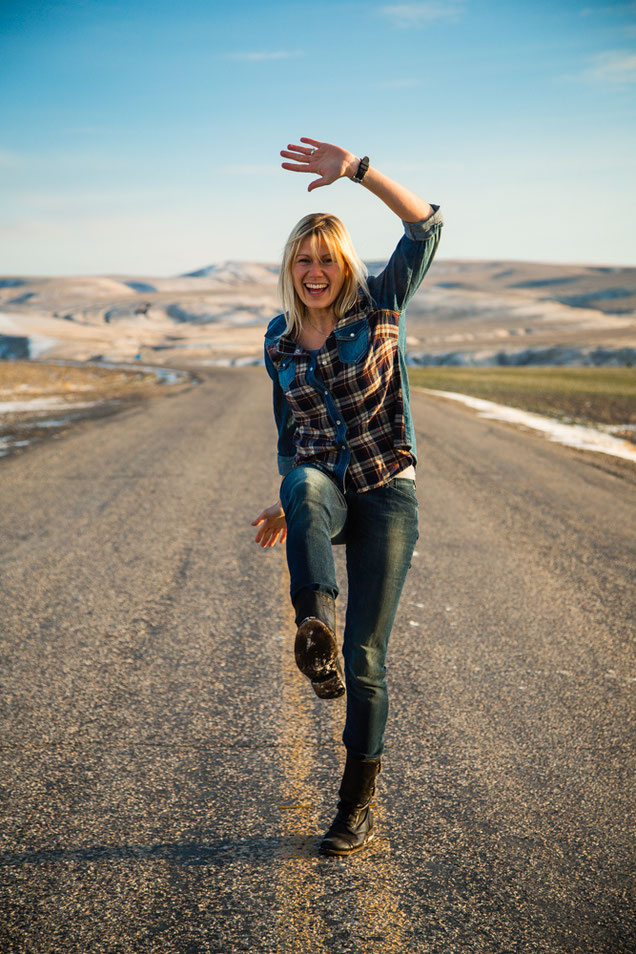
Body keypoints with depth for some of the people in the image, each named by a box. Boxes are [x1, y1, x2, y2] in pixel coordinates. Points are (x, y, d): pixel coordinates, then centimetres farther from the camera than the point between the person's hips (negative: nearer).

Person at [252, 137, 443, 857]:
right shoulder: (279, 340, 7)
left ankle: (357, 807, 13)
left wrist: (356, 169, -24)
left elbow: (426, 224, -16)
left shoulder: (379, 307, -3)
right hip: (319, 486, 3)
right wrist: (287, 503, 23)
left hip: (385, 494, -3)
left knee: (365, 657, -3)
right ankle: (314, 624, -56)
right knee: (307, 486, -39)